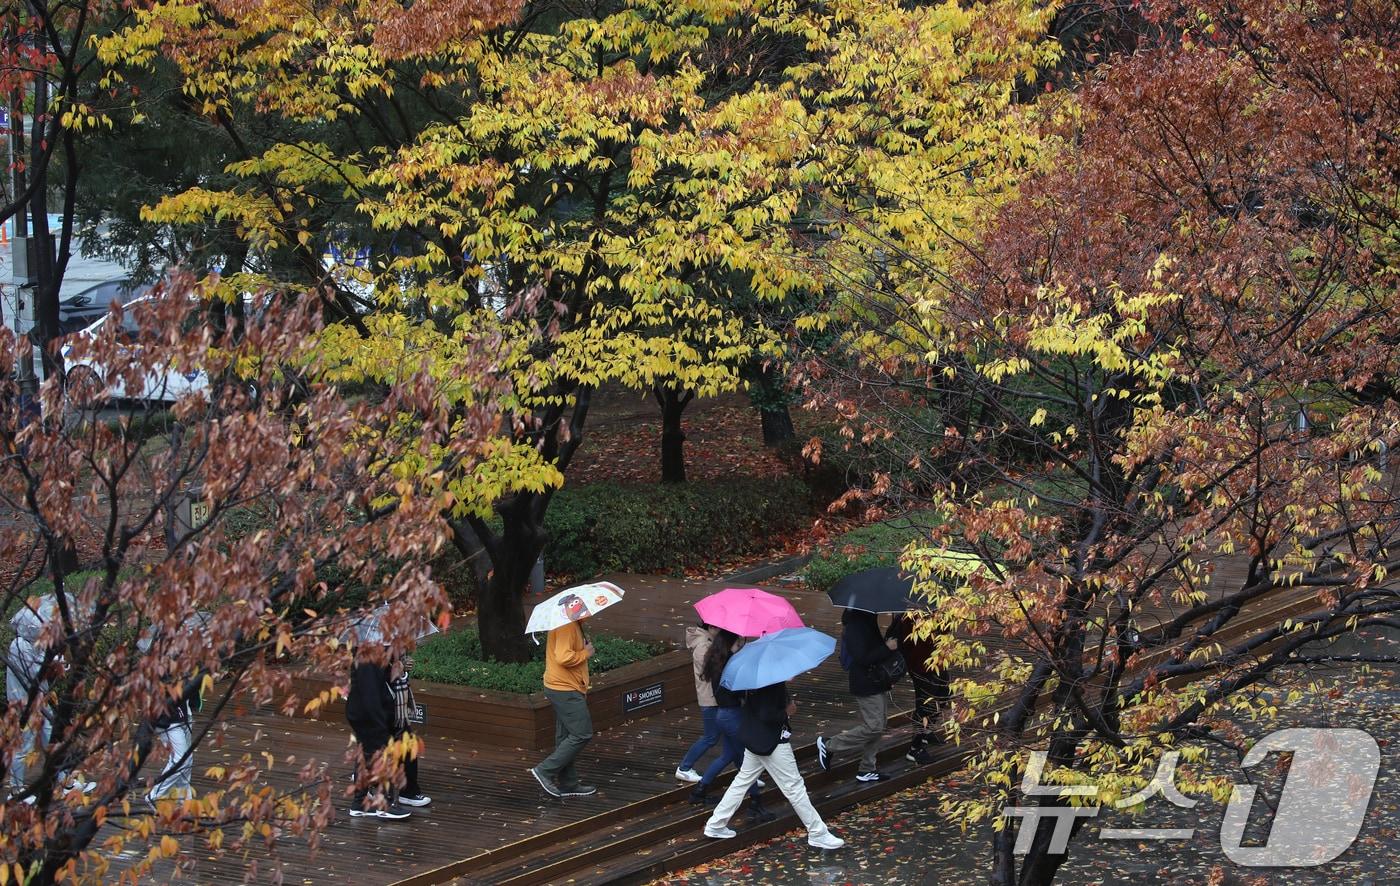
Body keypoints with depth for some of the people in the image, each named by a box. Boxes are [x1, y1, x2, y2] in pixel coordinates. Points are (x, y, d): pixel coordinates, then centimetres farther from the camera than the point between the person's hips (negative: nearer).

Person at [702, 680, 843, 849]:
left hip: (754, 737, 9)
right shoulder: (771, 684, -27)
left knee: (743, 780, 18)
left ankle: (715, 825, 20)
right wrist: (787, 713, -12)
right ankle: (818, 834, 8)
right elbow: (767, 716, -29)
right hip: (772, 740, -9)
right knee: (794, 786, 0)